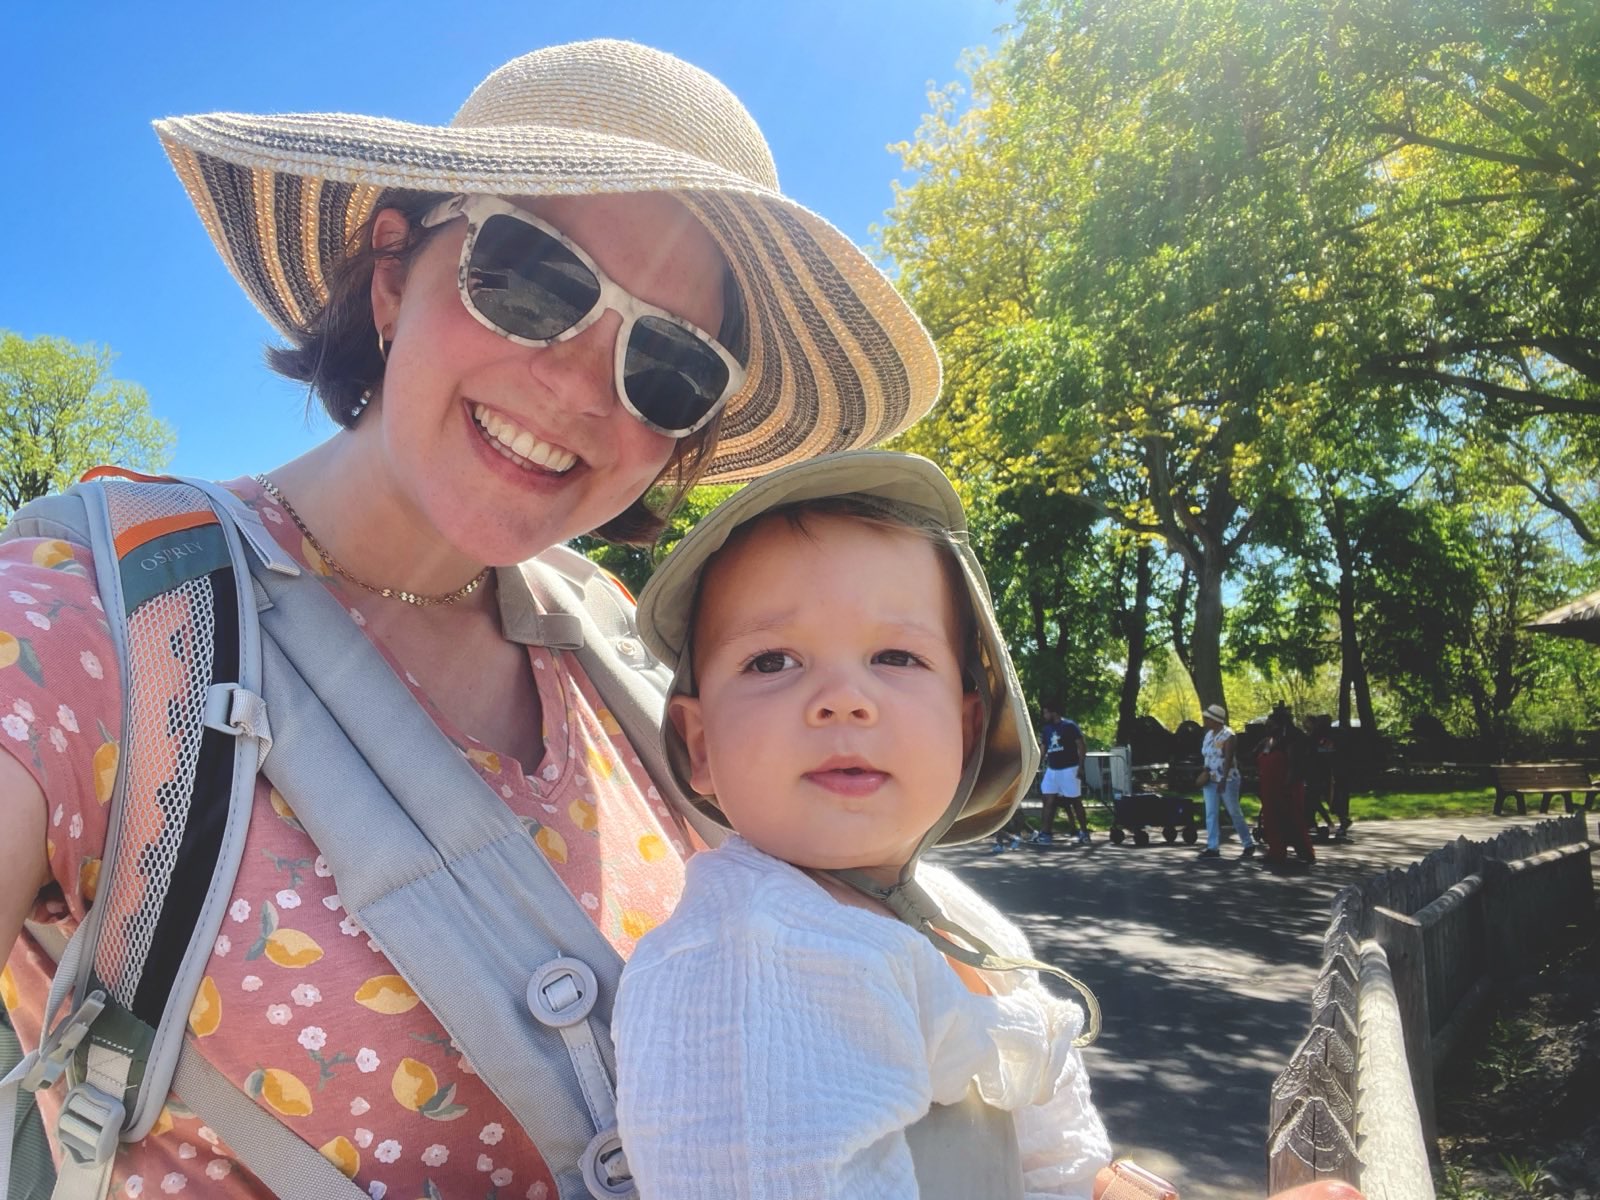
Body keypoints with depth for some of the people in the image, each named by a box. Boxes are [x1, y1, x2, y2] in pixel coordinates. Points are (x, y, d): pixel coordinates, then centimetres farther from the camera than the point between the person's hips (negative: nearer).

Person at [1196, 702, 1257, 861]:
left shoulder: (1228, 735, -12)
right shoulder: (1208, 735, 10)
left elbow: (1229, 759, -20)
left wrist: (1223, 779, -28)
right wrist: (1205, 771, 0)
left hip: (1227, 780, -7)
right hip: (1211, 780, 7)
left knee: (1235, 813, 1)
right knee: (1211, 813, 0)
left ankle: (1249, 845, 15)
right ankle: (1213, 847, 0)